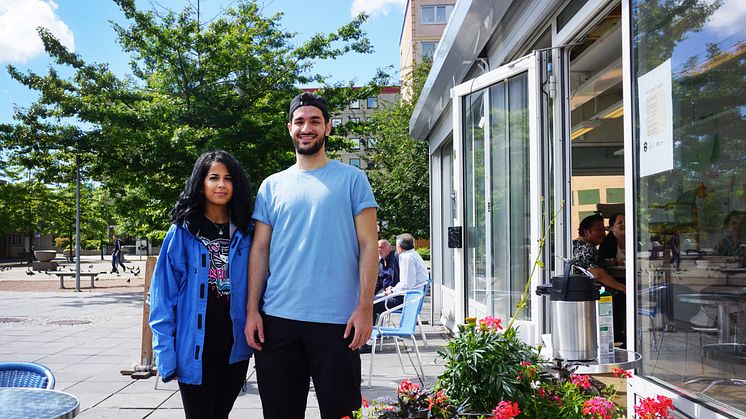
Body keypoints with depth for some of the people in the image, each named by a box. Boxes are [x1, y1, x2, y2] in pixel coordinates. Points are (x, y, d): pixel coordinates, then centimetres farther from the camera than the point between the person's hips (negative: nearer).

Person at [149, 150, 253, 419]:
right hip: (195, 348, -3)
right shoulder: (182, 232, -6)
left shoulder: (245, 233, 3)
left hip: (235, 347, 3)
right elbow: (164, 295, -6)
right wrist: (167, 352, -11)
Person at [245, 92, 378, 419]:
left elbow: (368, 246, -2)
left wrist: (365, 308, -10)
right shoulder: (271, 186, 11)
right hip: (277, 319, 3)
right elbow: (259, 251, 10)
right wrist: (252, 310, 1)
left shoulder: (352, 179, 3)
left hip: (336, 321, -3)